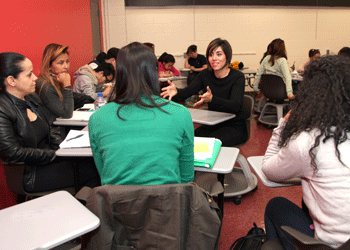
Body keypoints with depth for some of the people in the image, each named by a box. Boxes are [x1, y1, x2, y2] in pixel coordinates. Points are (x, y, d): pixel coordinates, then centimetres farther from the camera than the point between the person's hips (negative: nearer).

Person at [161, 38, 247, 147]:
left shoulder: (237, 77, -13)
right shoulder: (206, 74, 2)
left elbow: (235, 106, -28)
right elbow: (187, 92, -9)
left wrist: (211, 99, -47)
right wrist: (176, 91, -34)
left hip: (234, 126, -4)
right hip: (213, 124, 5)